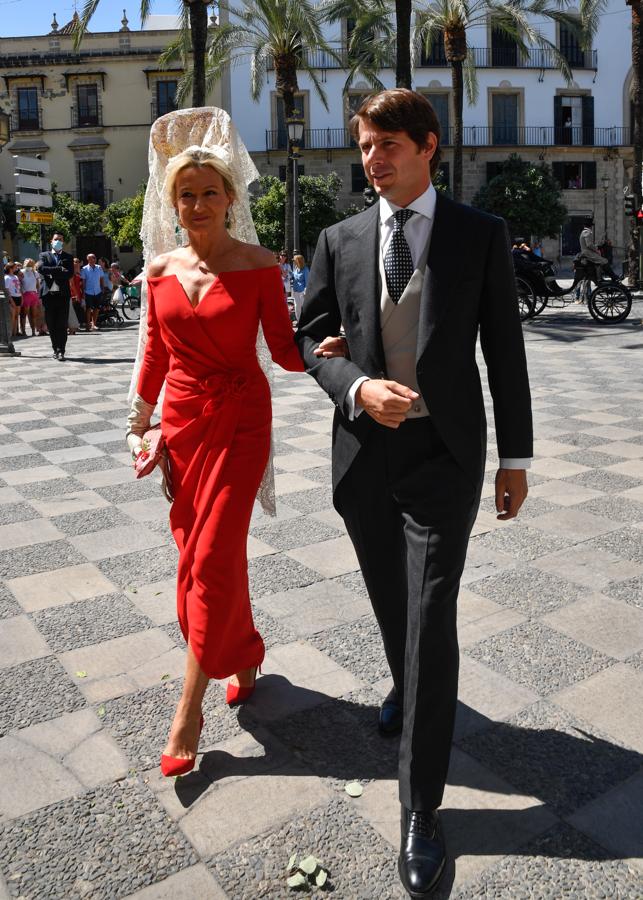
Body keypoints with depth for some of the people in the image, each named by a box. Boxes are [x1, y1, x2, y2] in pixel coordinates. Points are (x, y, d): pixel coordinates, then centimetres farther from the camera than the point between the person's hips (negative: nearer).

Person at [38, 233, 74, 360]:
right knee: (51, 325, 4)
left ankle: (60, 351, -6)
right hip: (49, 294, 1)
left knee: (62, 325, -6)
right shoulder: (44, 255, 13)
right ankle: (56, 349, 15)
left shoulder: (68, 257, 12)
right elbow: (41, 268, -6)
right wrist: (60, 269, -10)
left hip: (63, 293, -1)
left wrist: (52, 273, -9)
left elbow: (70, 274, -3)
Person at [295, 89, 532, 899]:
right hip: (363, 452, 3)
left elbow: (503, 349, 0)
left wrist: (516, 456, 1)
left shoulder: (480, 234, -1)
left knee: (431, 618, -5)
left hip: (443, 457, -3)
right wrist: (357, 387, -14)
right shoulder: (341, 240, 4)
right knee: (390, 603, 19)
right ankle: (408, 684, 52)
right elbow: (306, 337, 7)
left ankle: (420, 810, 9)